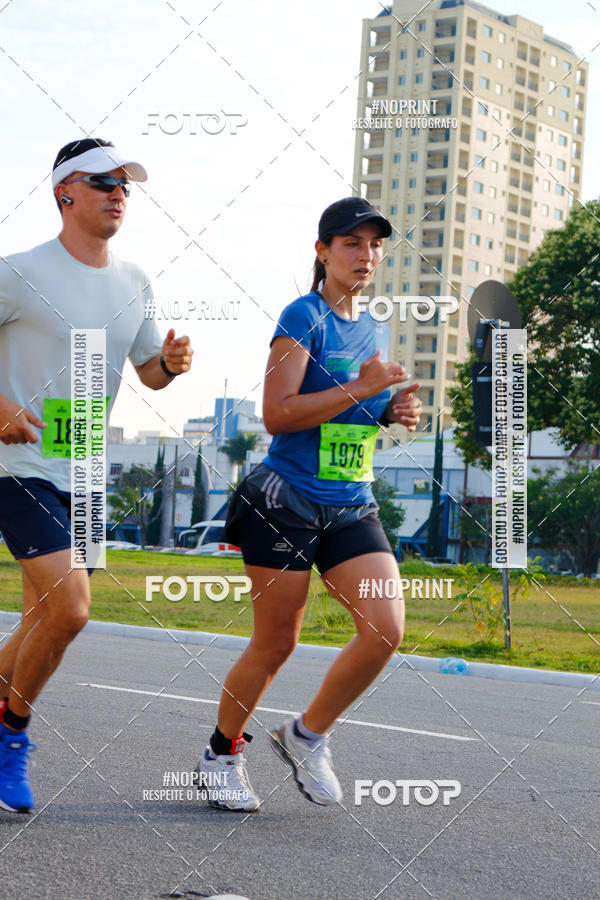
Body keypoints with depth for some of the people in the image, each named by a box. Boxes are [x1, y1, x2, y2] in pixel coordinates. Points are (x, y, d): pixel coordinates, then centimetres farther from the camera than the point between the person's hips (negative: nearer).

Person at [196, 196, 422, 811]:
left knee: (386, 631, -10)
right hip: (287, 501, -6)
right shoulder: (305, 316, -9)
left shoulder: (376, 330, 14)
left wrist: (394, 412, 6)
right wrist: (359, 389, -21)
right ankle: (222, 753, 25)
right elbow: (277, 414, -19)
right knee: (275, 645, 1)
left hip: (353, 508, 6)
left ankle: (306, 736, 11)